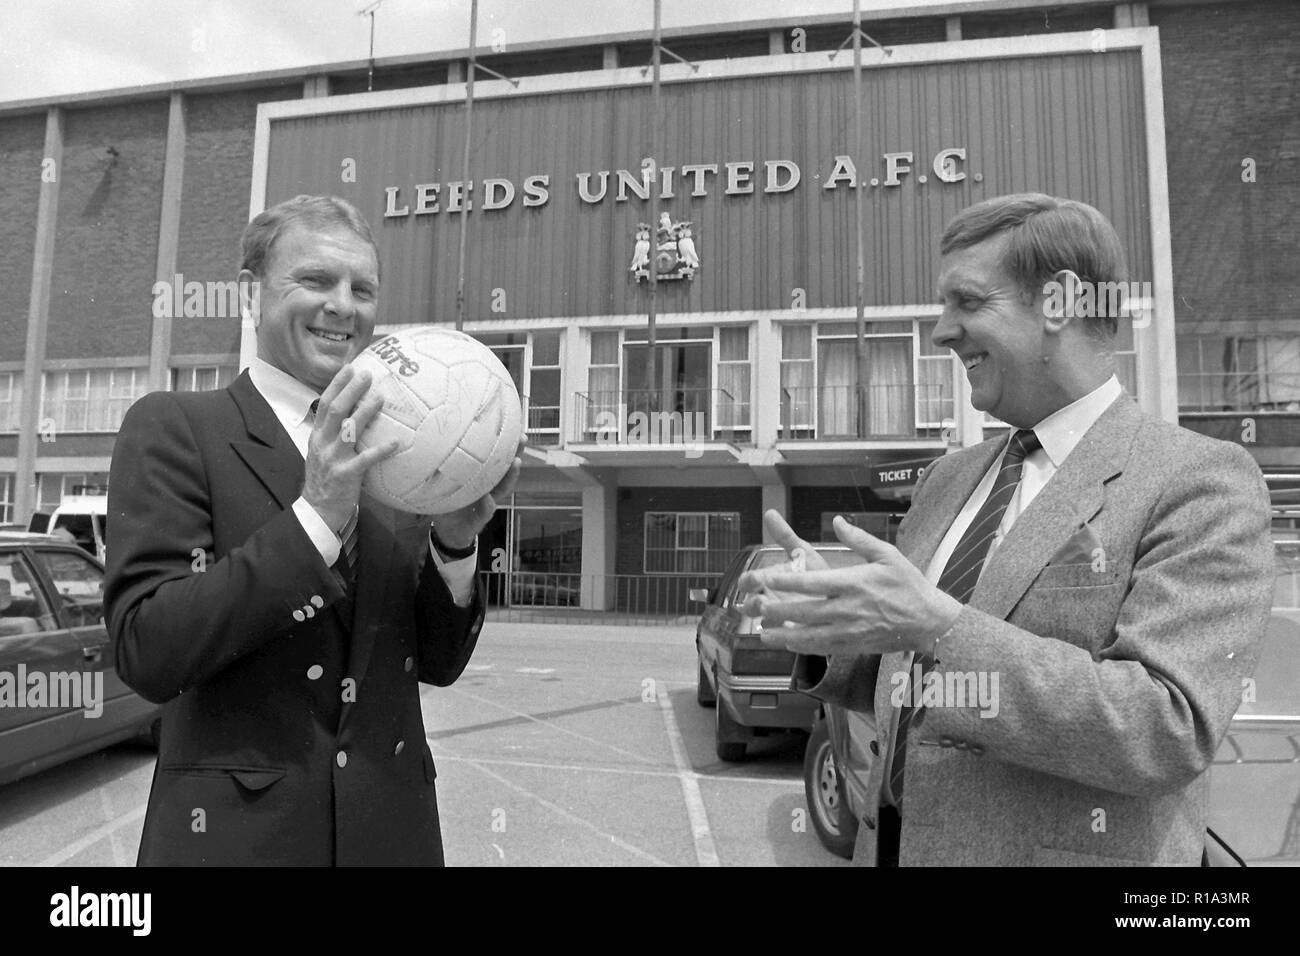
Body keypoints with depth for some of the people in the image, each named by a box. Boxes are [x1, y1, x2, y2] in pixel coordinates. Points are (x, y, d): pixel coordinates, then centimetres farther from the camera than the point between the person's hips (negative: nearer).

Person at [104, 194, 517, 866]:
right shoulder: (174, 427, -7)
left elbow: (438, 664, 2)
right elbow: (147, 656, -16)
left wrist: (454, 543, -15)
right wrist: (314, 516, -25)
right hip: (235, 832, -4)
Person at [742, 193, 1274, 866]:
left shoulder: (1202, 481, -12)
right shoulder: (949, 478, 5)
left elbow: (1170, 733, -22)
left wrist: (936, 626, -29)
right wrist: (832, 616, -9)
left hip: (1054, 851, -5)